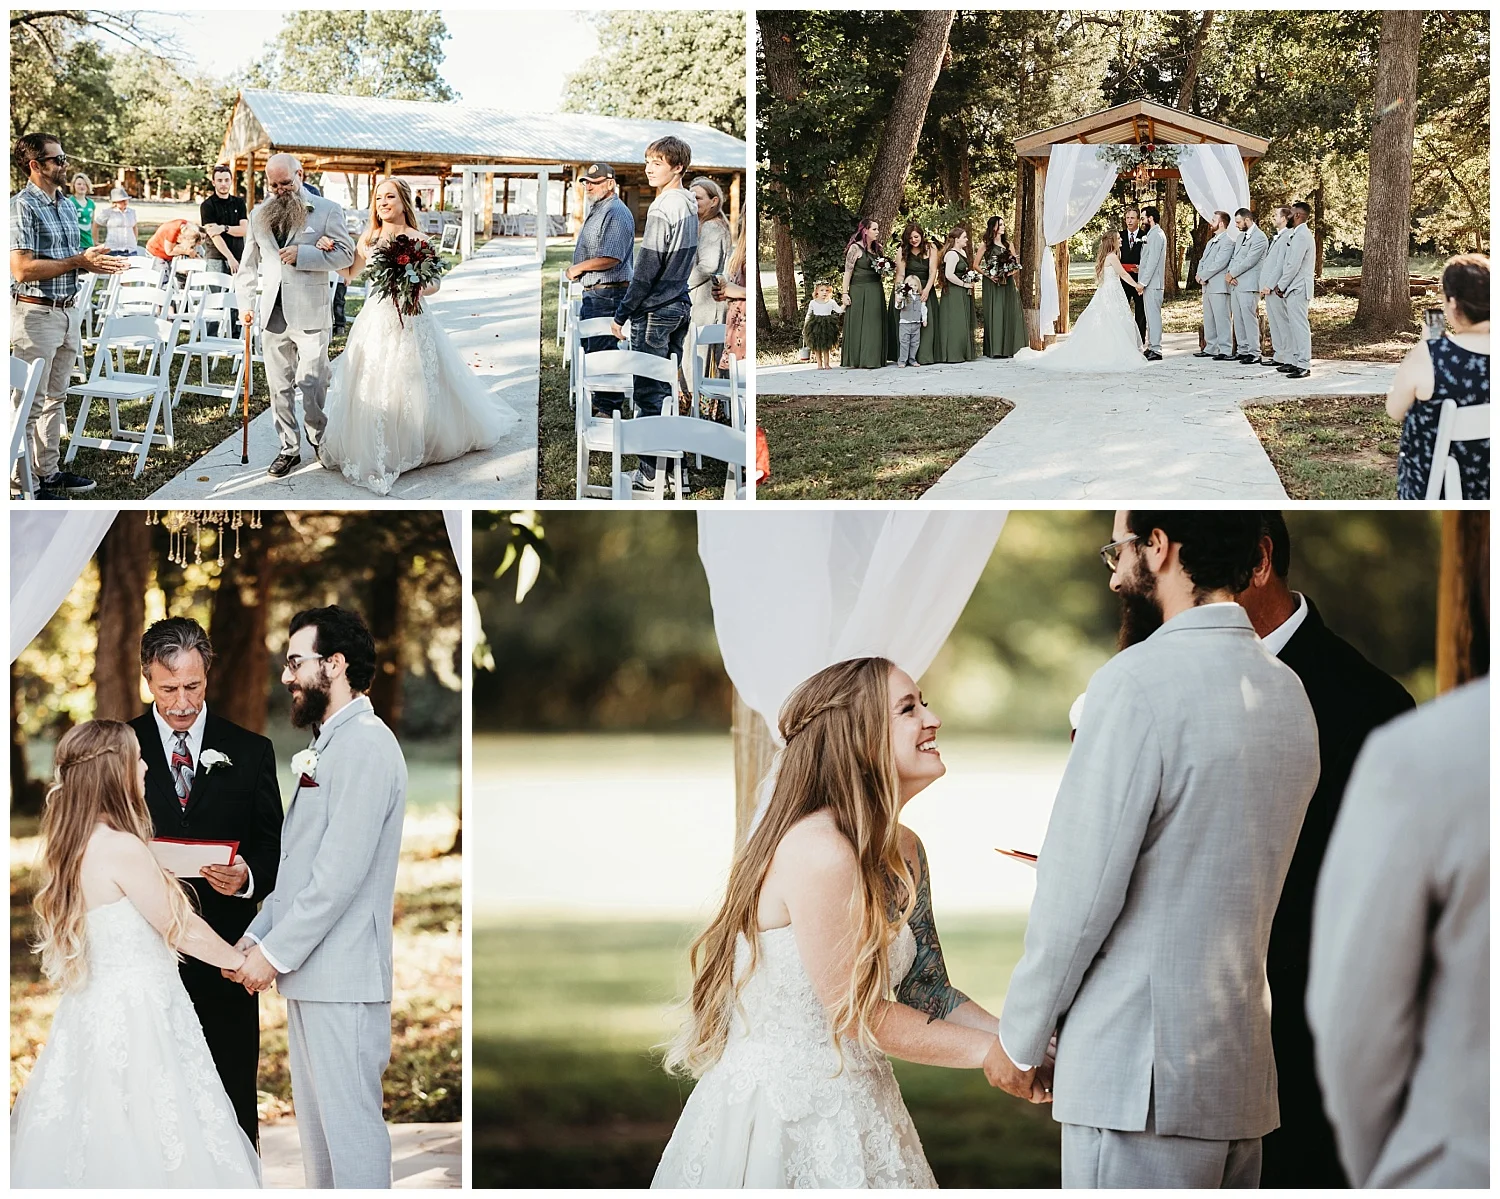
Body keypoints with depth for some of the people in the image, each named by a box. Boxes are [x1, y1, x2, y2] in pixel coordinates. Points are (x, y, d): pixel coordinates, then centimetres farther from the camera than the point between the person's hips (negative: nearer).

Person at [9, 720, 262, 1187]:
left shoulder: (73, 846, 7)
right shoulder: (122, 848, -18)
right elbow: (181, 931, -8)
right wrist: (238, 959, 9)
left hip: (92, 1007, 9)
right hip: (135, 1014, -9)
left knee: (94, 1137, 11)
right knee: (153, 1148, -4)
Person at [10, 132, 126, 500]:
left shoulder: (67, 206, 13)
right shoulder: (23, 206, -14)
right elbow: (22, 269, -21)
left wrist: (94, 262, 2)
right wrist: (78, 262, -19)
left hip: (66, 311, 9)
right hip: (35, 313, -9)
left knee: (55, 397, 15)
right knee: (30, 402, -5)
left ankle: (48, 471, 23)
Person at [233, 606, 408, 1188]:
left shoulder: (366, 745, -13)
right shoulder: (328, 744, 19)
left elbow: (342, 871, -19)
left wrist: (275, 951, -16)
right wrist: (257, 935, 11)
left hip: (343, 976, -10)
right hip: (309, 972, 10)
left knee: (350, 1121, -8)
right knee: (316, 1122, 12)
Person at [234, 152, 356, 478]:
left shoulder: (327, 210, 1)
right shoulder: (259, 214, 15)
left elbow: (345, 253, -4)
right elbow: (249, 262, 20)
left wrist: (302, 254, -13)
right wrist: (244, 302, 13)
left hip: (309, 313, -4)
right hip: (273, 313, 4)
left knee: (312, 384, -4)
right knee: (279, 387, 7)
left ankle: (321, 442, 16)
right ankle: (289, 448, 15)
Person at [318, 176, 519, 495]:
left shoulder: (417, 240, -4)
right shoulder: (369, 237, 5)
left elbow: (435, 283, 1)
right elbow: (349, 274, 14)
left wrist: (415, 288, -19)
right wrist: (332, 251, -1)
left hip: (410, 319, -3)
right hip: (376, 320, 3)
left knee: (413, 385, 2)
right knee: (373, 387, 3)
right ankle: (377, 451, 15)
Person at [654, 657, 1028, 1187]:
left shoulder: (903, 852, 6)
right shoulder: (819, 852, -22)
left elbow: (926, 991, 11)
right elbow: (858, 1015, -19)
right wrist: (991, 1051, -10)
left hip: (853, 1113, 9)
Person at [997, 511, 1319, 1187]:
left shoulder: (1137, 683, -12)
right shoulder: (1286, 691, 12)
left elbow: (1080, 896, -12)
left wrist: (1020, 1039, 0)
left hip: (1136, 1075, -8)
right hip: (1244, 1073, 8)